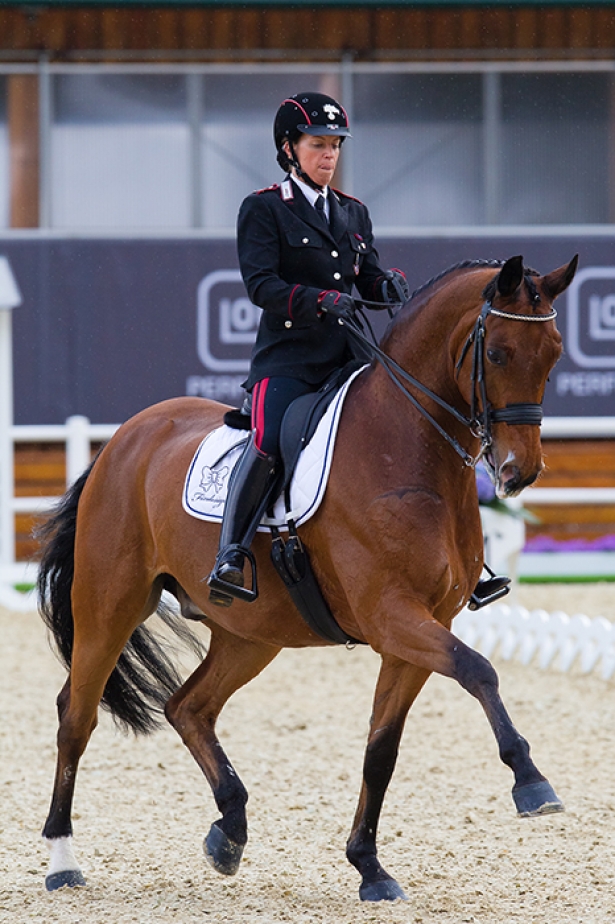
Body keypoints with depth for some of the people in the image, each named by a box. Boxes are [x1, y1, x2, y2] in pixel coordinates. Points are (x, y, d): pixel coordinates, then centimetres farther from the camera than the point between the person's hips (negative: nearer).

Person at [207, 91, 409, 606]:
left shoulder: (354, 214, 20)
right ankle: (230, 558, -30)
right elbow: (260, 283, -9)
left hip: (348, 359, 6)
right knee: (269, 444, -28)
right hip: (289, 358, -6)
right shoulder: (263, 210, 3)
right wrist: (319, 299, -25)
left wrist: (389, 287, -7)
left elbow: (367, 281, 18)